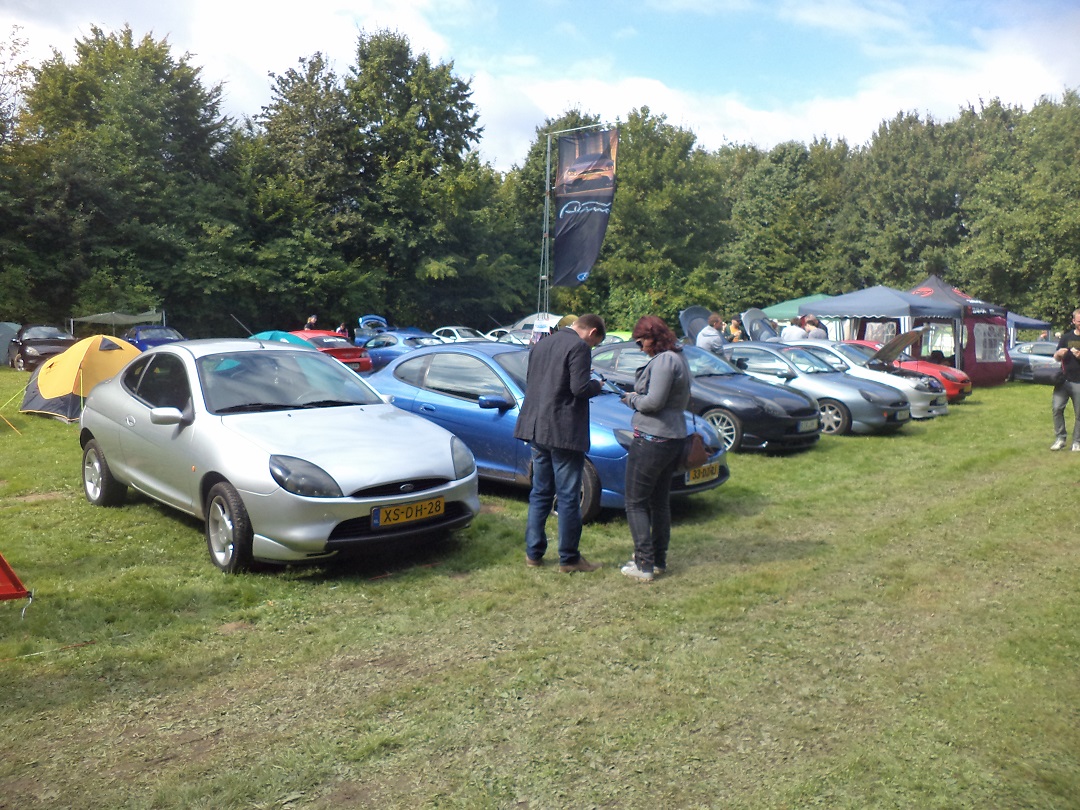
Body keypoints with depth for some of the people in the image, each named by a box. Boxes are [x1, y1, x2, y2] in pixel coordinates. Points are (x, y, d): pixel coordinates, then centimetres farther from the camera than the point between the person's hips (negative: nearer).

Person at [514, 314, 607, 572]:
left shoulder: (542, 344, 15)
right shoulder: (579, 347, -10)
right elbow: (580, 388, -19)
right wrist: (597, 384, 3)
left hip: (537, 429, 8)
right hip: (564, 431, -8)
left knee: (540, 493, 16)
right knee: (569, 497, 1)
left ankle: (533, 553, 20)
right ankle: (569, 558, 8)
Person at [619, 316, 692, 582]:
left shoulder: (664, 361, -17)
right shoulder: (678, 358, 14)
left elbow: (653, 402, -23)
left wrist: (632, 398, -3)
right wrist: (636, 398, 7)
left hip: (652, 439, -10)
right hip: (675, 438, 10)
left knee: (636, 503, -2)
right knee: (660, 502, 18)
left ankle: (644, 565, -1)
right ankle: (659, 560, 26)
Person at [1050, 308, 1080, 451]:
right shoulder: (1066, 337, 10)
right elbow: (1056, 358, 14)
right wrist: (1059, 353, -9)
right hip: (1064, 379, 2)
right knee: (1056, 407, -9)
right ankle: (1061, 438, 3)